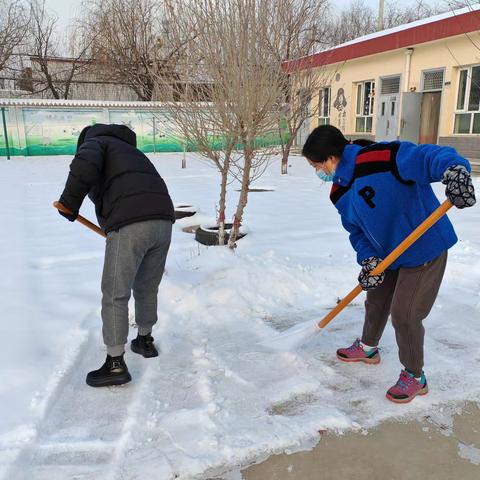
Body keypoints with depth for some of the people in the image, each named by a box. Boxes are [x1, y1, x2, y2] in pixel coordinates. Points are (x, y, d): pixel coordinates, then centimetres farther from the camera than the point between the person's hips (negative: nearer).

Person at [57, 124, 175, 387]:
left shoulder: (93, 142, 14)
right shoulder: (130, 150, 36)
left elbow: (84, 166, -13)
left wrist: (69, 202, 0)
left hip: (130, 225, -7)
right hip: (163, 220, 8)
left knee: (115, 296, 4)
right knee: (147, 289, 24)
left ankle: (116, 364, 11)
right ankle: (145, 341, 40)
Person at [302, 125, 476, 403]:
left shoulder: (379, 159, -28)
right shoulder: (340, 192, 0)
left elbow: (427, 158, -34)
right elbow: (357, 230, 4)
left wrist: (454, 171, -54)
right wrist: (368, 260, -12)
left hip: (425, 248, -8)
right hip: (388, 254, 9)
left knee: (404, 315, -4)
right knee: (376, 300, 22)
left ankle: (415, 377, 20)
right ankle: (368, 348, 50)